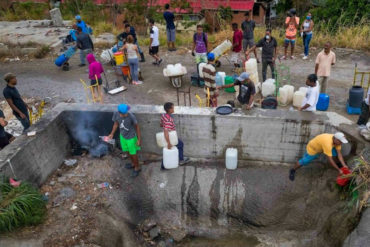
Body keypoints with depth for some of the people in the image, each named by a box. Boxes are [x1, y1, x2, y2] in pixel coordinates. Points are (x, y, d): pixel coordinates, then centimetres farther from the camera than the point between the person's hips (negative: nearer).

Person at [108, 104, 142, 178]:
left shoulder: (131, 116, -31)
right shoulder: (116, 114, -19)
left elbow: (137, 127, -17)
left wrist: (139, 139, -12)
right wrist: (112, 134, 3)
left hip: (131, 137, -5)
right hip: (122, 136, 5)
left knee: (133, 153, 11)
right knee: (128, 151, 25)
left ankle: (137, 168, 36)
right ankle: (133, 164, 50)